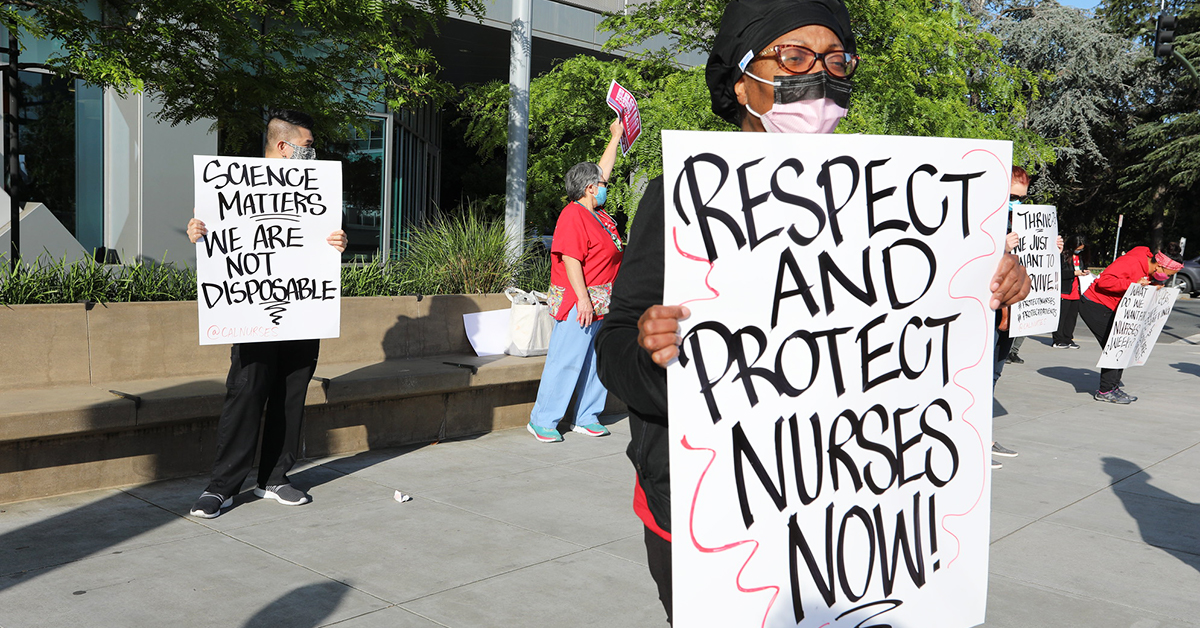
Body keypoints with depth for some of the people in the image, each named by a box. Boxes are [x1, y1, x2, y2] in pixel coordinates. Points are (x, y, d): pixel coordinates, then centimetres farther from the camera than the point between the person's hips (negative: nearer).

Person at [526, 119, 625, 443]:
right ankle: (543, 421, 0)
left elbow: (603, 168, 28)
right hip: (579, 302, -10)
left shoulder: (597, 212, 14)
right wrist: (583, 298, -24)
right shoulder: (573, 216, -14)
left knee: (597, 361, 11)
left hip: (601, 304, 10)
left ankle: (587, 418, 20)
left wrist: (616, 136, 33)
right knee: (566, 360, -7)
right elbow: (571, 260, -20)